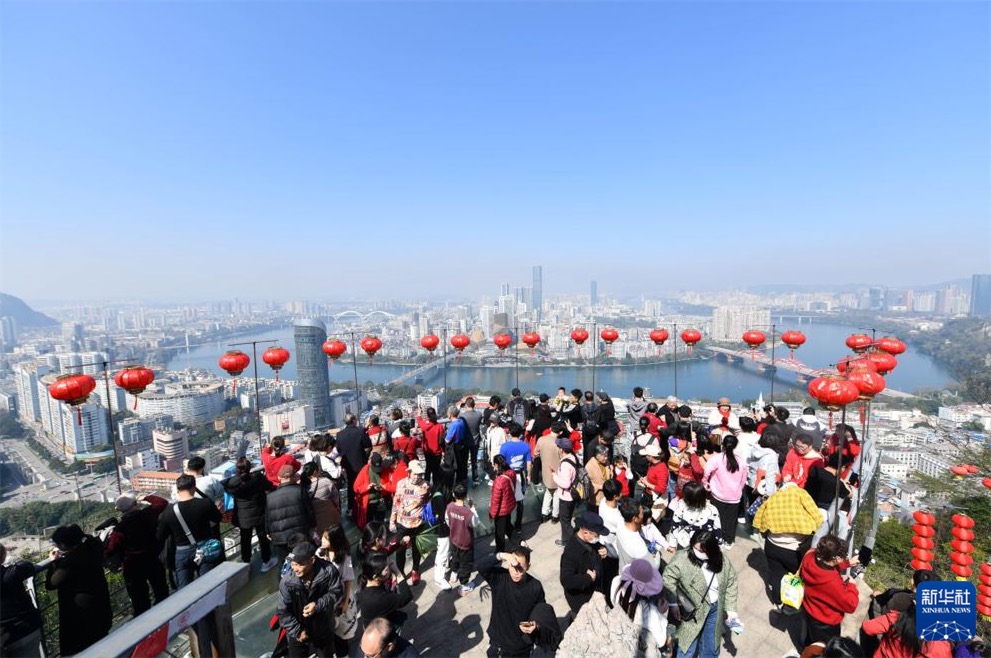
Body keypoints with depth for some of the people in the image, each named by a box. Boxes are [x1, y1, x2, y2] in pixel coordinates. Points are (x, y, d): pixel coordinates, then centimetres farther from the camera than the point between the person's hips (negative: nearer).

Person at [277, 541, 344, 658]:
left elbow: (337, 592, -17)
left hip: (323, 628, 0)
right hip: (299, 630, 0)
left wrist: (318, 605, -30)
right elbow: (283, 612, -15)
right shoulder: (287, 581, -27)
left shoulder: (329, 571, -30)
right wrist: (296, 631, -13)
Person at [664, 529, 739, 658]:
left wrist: (731, 609, 0)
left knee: (711, 647, 23)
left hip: (715, 609, 4)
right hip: (692, 610, -3)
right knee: (687, 646, 11)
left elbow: (730, 584, 1)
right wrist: (673, 604, -18)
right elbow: (668, 579, -19)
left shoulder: (723, 562, -16)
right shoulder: (682, 559, -29)